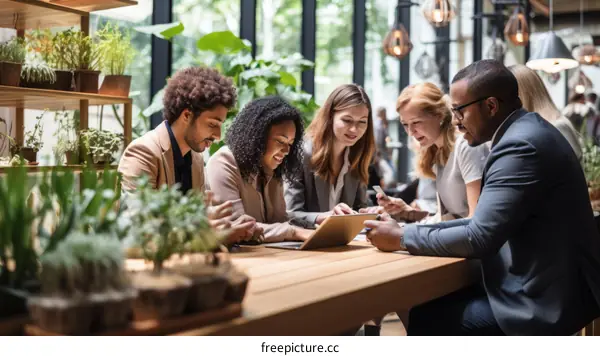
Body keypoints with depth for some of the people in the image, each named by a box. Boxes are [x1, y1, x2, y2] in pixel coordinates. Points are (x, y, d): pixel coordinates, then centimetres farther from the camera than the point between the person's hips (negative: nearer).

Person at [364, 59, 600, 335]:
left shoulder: (521, 144, -21)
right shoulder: (526, 132, 10)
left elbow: (480, 238, -25)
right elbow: (486, 222, 10)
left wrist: (402, 238, -13)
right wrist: (414, 227, 1)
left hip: (545, 300, -9)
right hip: (545, 285, 9)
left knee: (423, 319, -3)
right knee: (431, 302, 13)